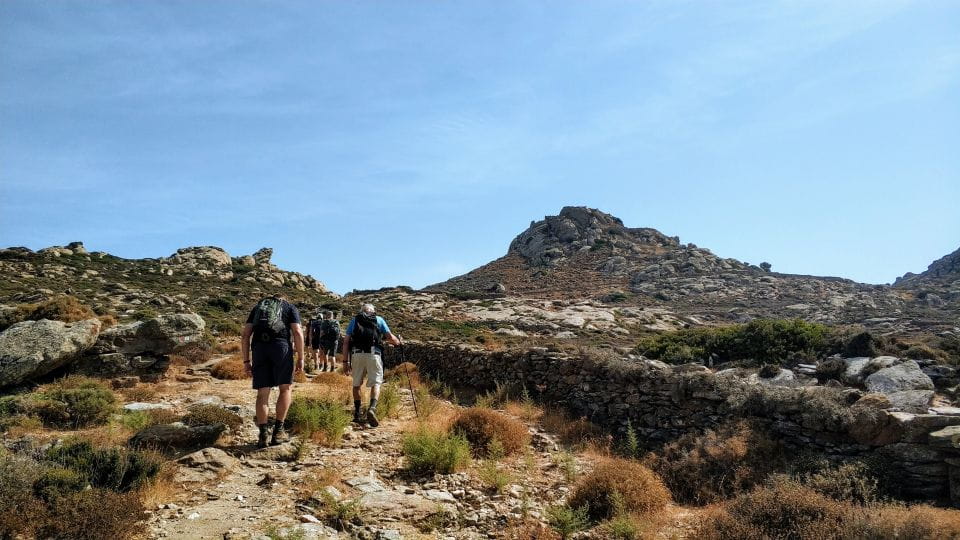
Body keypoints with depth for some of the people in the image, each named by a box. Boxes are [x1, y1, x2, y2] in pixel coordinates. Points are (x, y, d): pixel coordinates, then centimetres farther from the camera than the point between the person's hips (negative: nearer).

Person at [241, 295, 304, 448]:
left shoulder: (258, 307, 29)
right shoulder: (290, 307, 21)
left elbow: (245, 336, 16)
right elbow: (298, 333, 4)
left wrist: (246, 361, 15)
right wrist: (300, 358, 5)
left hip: (259, 348, 2)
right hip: (281, 346, -2)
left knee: (262, 393, 8)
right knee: (285, 388, 12)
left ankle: (263, 435, 3)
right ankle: (278, 431, 8)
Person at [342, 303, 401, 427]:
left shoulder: (354, 320, 20)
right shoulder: (379, 319, 17)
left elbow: (346, 341, 11)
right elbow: (390, 337, 11)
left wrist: (345, 361, 11)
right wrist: (399, 342, 32)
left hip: (357, 354, 2)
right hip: (374, 354, -2)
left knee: (356, 384, 16)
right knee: (376, 383, 0)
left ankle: (357, 413, 18)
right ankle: (372, 408, -23)